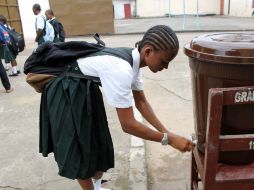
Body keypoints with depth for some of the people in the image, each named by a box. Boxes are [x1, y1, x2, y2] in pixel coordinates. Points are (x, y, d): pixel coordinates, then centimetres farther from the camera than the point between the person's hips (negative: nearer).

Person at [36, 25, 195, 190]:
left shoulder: (134, 60, -8)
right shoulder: (121, 70, -36)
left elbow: (141, 101, 2)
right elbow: (128, 124, -31)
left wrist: (166, 131, -3)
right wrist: (168, 139, -23)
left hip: (87, 91, 8)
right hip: (66, 94, -8)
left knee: (99, 144, 16)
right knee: (79, 150, 6)